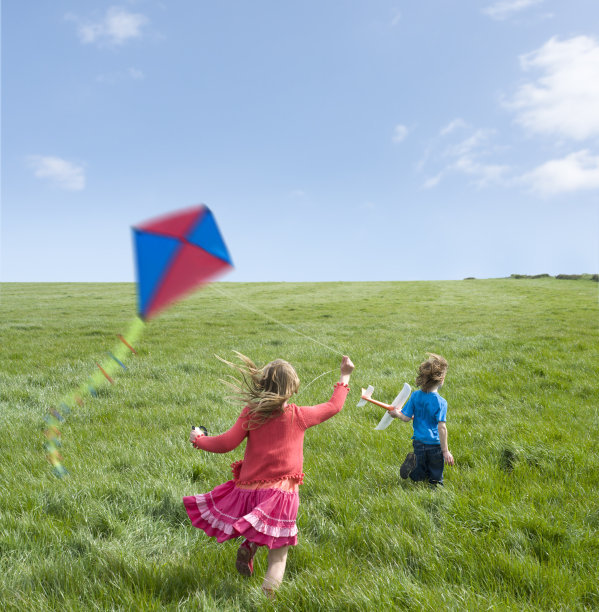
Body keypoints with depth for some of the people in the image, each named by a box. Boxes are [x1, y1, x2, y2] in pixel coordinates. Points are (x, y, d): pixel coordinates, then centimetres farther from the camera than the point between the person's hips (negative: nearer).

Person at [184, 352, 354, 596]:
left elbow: (227, 443, -9)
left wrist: (198, 439, 8)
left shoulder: (251, 413, -7)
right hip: (281, 493, -2)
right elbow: (334, 406, 8)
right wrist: (345, 376, 21)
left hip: (249, 489, 2)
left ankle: (248, 544, -1)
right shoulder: (300, 416, -6)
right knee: (278, 550, 8)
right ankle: (268, 593, -11)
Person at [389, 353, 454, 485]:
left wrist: (397, 414, 22)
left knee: (418, 476, 13)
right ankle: (434, 482, -16)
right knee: (436, 478, 15)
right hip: (435, 445, -3)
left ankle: (414, 461, -14)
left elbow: (406, 418, 0)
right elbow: (442, 427, -17)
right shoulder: (441, 402, -15)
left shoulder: (415, 395, -3)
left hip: (419, 443, 3)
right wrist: (445, 451, -12)